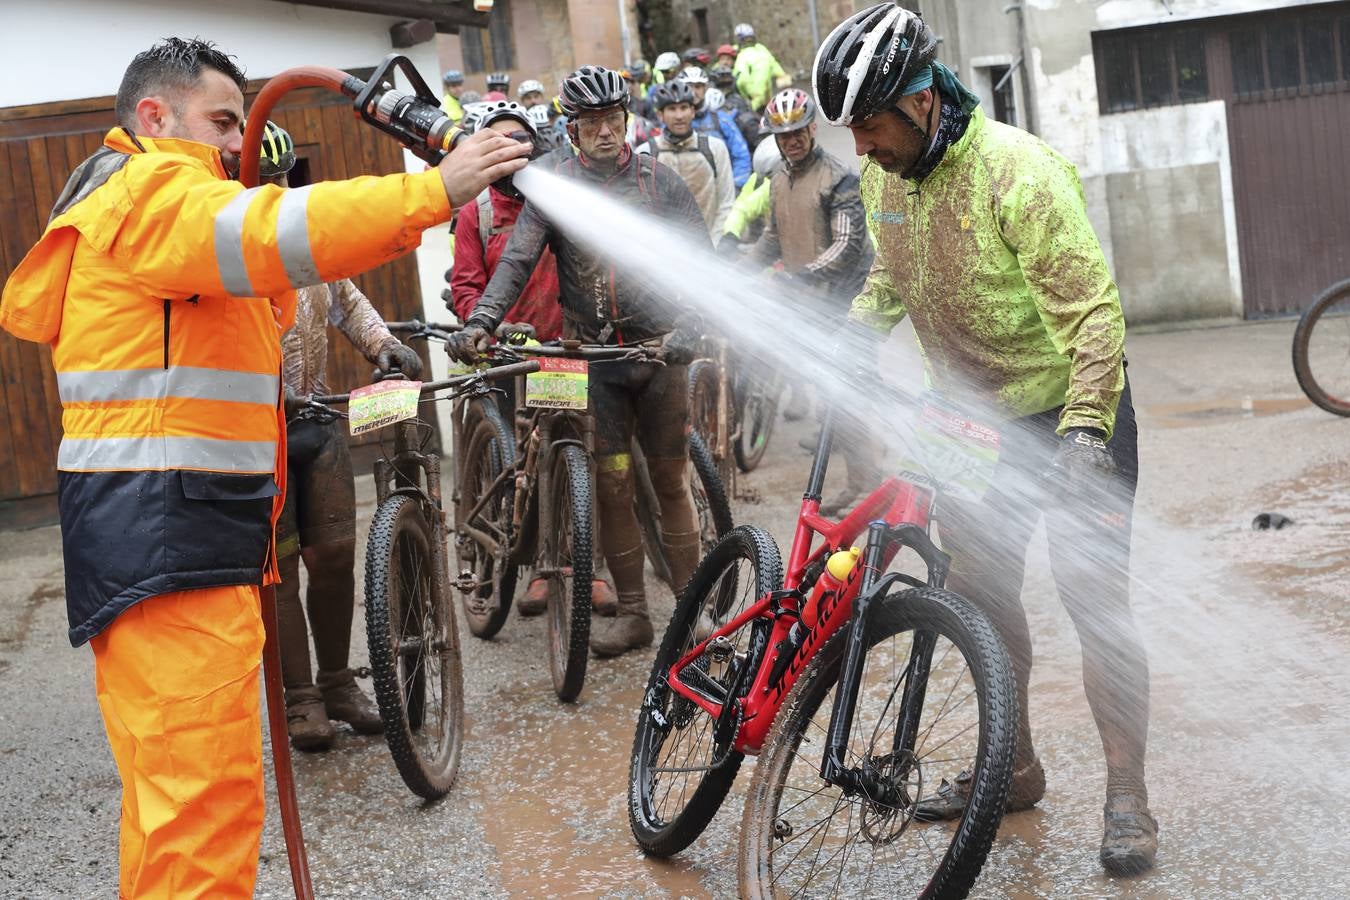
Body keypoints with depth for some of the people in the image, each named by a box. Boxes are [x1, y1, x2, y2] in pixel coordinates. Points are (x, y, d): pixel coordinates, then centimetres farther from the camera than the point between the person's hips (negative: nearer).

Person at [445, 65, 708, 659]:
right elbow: (517, 261, -5)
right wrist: (480, 322, -22)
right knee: (612, 485, 3)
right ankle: (632, 613, 13)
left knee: (671, 481, 5)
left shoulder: (658, 180, 1)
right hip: (593, 356, 1)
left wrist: (688, 327, -21)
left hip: (660, 349, -1)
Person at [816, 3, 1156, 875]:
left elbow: (1094, 310, -25)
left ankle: (1128, 796, 4)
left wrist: (1083, 431, -31)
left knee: (1098, 602, -7)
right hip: (976, 416, 7)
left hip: (1071, 410, -7)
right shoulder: (885, 178, -2)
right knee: (980, 595, 12)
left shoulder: (1019, 172, -25)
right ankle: (1014, 766, 28)